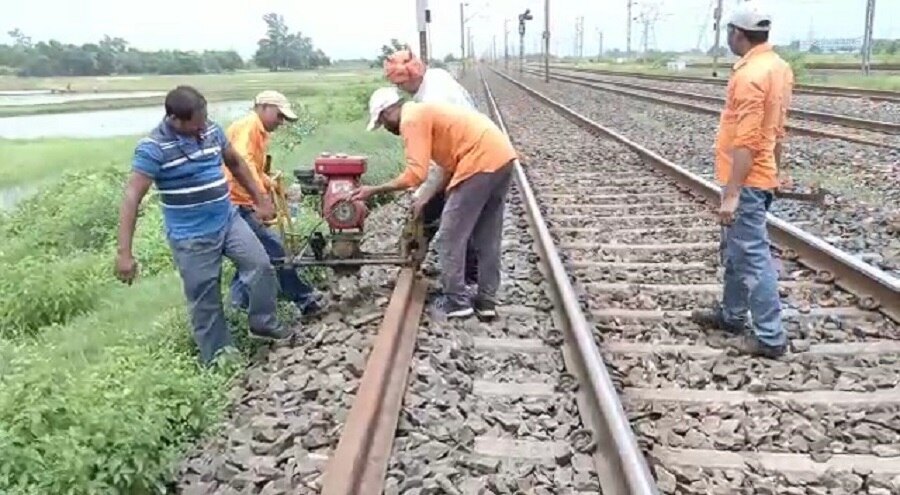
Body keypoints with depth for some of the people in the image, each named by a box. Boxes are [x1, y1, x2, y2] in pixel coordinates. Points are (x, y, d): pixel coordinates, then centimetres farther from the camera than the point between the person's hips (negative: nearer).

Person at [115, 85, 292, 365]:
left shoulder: (212, 130, 0)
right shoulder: (153, 148, -18)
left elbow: (236, 164, 16)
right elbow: (132, 198, -21)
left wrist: (260, 200, 17)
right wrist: (124, 253, -26)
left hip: (228, 220, 6)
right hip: (191, 237, -5)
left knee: (261, 266, 2)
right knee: (205, 300, 4)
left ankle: (263, 323, 24)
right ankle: (218, 357, 21)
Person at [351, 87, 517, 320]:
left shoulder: (411, 119, -5)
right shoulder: (425, 113, 25)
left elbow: (416, 174, -14)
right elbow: (451, 162, 24)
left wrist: (374, 190, -5)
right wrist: (426, 198, 21)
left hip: (481, 162, -10)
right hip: (502, 156, 10)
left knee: (452, 235, 1)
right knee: (487, 236, 15)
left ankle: (456, 301, 8)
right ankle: (486, 300, 20)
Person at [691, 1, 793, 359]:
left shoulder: (750, 75, -20)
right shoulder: (778, 67, 10)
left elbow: (746, 143, -24)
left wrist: (732, 193, -23)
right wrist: (774, 171, 24)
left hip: (747, 181, -10)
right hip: (761, 176, 10)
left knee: (752, 256, -4)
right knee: (734, 251, 20)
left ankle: (770, 337, 3)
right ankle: (731, 315, 33)